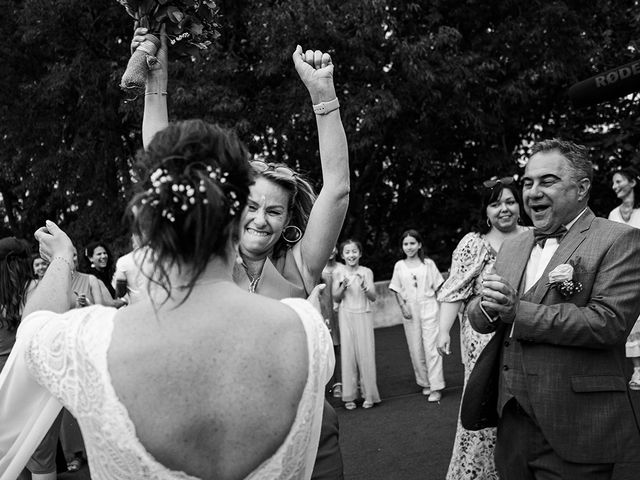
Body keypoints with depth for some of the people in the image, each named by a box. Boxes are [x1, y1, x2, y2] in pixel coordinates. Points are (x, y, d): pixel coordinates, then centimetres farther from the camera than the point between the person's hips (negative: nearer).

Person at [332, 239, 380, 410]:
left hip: (363, 316, 0)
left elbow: (373, 297, -4)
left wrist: (364, 287, -22)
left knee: (366, 353, -1)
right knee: (348, 354, 1)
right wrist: (343, 287, -17)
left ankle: (369, 395, 9)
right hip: (346, 316, 0)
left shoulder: (366, 272, 0)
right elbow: (336, 298, 1)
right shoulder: (339, 274, 1)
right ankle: (349, 396, 8)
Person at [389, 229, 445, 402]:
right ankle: (425, 383, 20)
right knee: (415, 349, 6)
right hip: (410, 310, 2)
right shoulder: (399, 266, 6)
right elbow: (397, 291, 8)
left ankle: (436, 387, -4)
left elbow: (437, 287, 6)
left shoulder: (428, 263, 2)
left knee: (431, 347, -7)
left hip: (428, 307, -2)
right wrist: (403, 306, -6)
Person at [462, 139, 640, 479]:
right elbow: (477, 318, 10)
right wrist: (488, 307, -14)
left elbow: (609, 322, -20)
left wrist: (516, 311, -18)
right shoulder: (511, 248, 12)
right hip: (511, 422, 6)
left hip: (574, 428, -6)